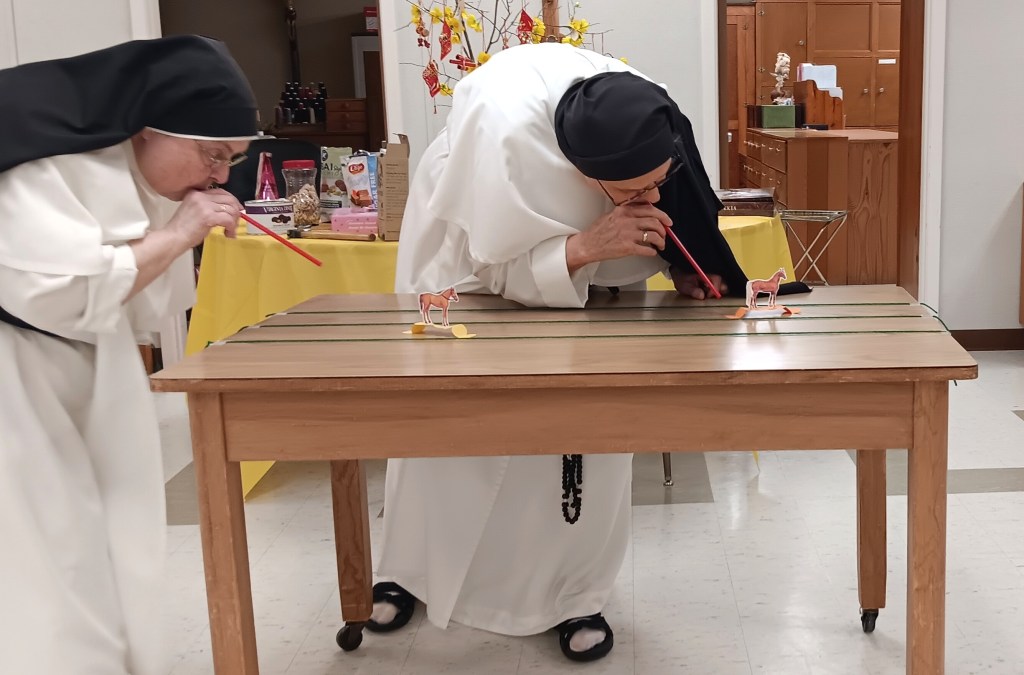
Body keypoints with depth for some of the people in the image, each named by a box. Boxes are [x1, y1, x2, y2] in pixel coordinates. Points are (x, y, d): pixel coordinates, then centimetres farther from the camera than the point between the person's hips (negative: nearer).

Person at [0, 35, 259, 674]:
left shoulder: (152, 176, 3)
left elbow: (140, 310, 7)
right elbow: (62, 295, -30)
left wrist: (185, 237, -9)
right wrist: (175, 234, -22)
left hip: (93, 370, 8)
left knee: (114, 556, 11)